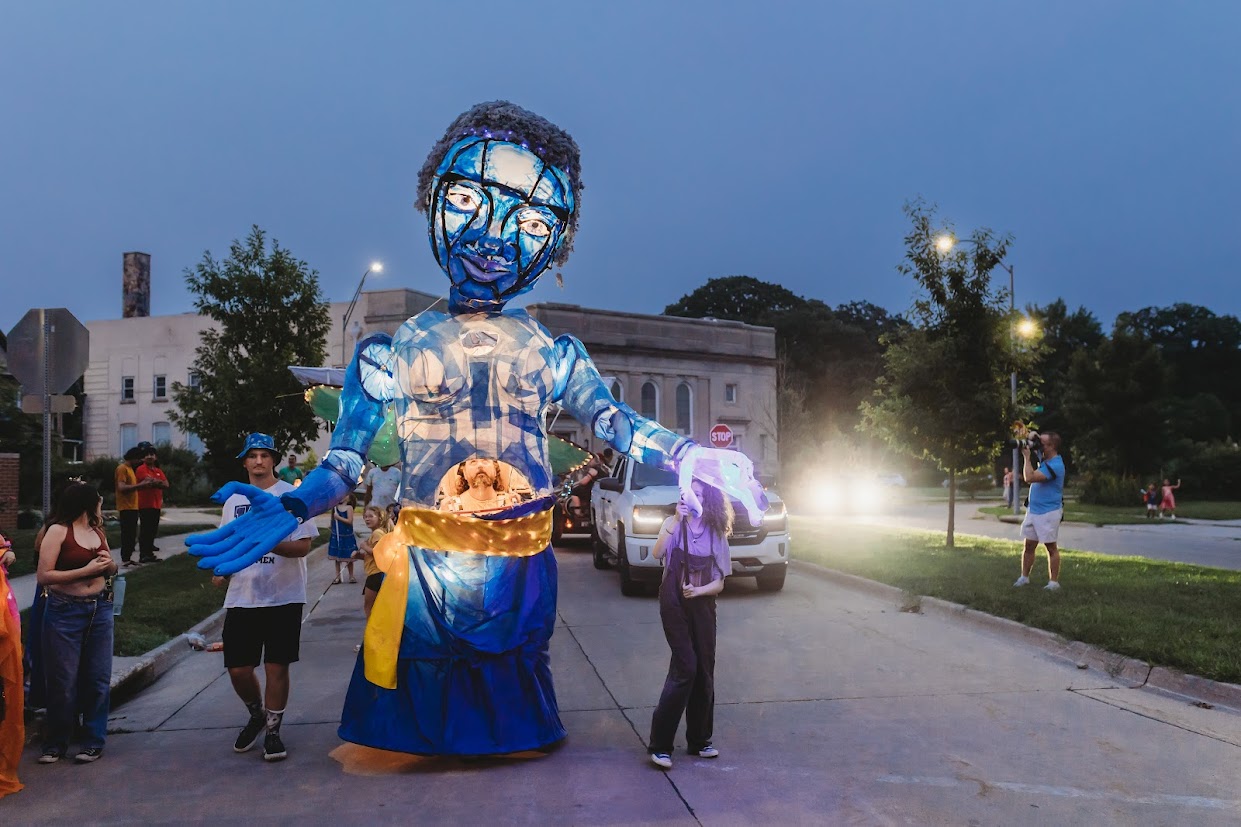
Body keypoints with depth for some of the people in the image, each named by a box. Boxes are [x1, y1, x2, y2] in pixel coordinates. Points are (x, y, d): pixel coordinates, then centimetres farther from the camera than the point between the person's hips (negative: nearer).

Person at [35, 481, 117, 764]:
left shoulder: (98, 532, 11)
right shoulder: (58, 531, -7)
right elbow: (43, 576, -14)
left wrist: (109, 563, 2)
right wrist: (86, 570, -17)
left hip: (99, 610, 5)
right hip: (65, 611, -5)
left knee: (98, 678, 5)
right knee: (63, 681, 1)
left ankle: (94, 741, 15)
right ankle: (56, 743, 16)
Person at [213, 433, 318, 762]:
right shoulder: (234, 500, 11)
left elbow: (304, 546, -11)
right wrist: (221, 570, 2)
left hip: (283, 597, -4)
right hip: (241, 597, 4)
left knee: (276, 666, 3)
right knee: (238, 669, 5)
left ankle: (272, 729, 21)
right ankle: (257, 714, 33)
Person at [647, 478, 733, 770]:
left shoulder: (716, 534, 3)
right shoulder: (674, 524, -2)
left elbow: (719, 582, 3)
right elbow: (657, 553, -20)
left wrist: (698, 590, -16)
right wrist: (676, 521, -27)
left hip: (702, 605, 4)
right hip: (674, 604, -4)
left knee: (704, 672, 6)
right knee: (685, 667, -14)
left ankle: (699, 740, 20)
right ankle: (660, 744, -6)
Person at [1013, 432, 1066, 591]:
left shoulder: (1055, 465, -21)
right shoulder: (1045, 460, 9)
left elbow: (1029, 477, -28)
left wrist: (1027, 456, -19)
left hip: (1049, 512, -9)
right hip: (1033, 510, 9)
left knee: (1051, 547, -1)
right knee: (1029, 545, 10)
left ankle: (1054, 582, 5)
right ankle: (1024, 577, 17)